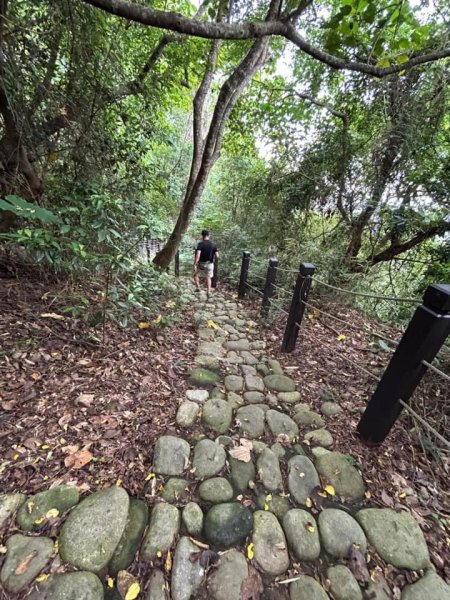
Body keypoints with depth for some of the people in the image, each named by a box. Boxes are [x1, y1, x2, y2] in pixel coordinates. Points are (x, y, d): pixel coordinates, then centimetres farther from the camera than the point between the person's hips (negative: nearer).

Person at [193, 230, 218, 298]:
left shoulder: (200, 244, -13)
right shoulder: (213, 244, -2)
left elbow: (198, 255, -22)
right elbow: (217, 256, -3)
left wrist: (194, 265, -20)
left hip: (201, 264, -3)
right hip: (210, 264, 3)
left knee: (195, 275, 21)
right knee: (208, 278, 15)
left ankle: (197, 288, 16)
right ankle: (208, 292, 13)